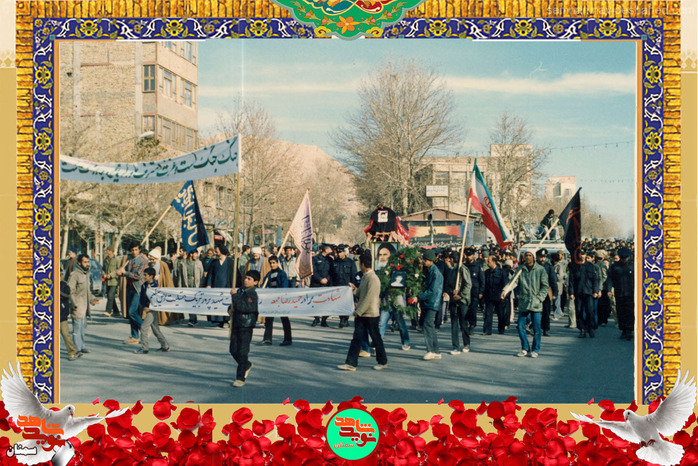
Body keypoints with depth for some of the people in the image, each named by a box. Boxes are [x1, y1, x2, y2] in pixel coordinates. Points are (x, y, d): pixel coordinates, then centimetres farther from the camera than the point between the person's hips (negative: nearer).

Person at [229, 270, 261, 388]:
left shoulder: (253, 294, -11)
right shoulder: (240, 291, 12)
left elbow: (244, 307, -24)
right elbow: (234, 304, 27)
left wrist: (234, 295, -19)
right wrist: (230, 309, 6)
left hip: (246, 326, -8)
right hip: (236, 324, 8)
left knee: (243, 351, -6)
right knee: (233, 350, 11)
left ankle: (240, 378, 0)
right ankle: (247, 366, 38)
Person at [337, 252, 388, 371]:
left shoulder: (373, 279, -18)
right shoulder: (364, 277, 12)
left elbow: (369, 298, -21)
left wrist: (359, 311, -18)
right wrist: (354, 289, 6)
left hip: (371, 314, -8)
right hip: (361, 314, 8)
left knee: (376, 339, 6)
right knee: (356, 338, 3)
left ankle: (383, 362, 21)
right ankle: (351, 363, 1)